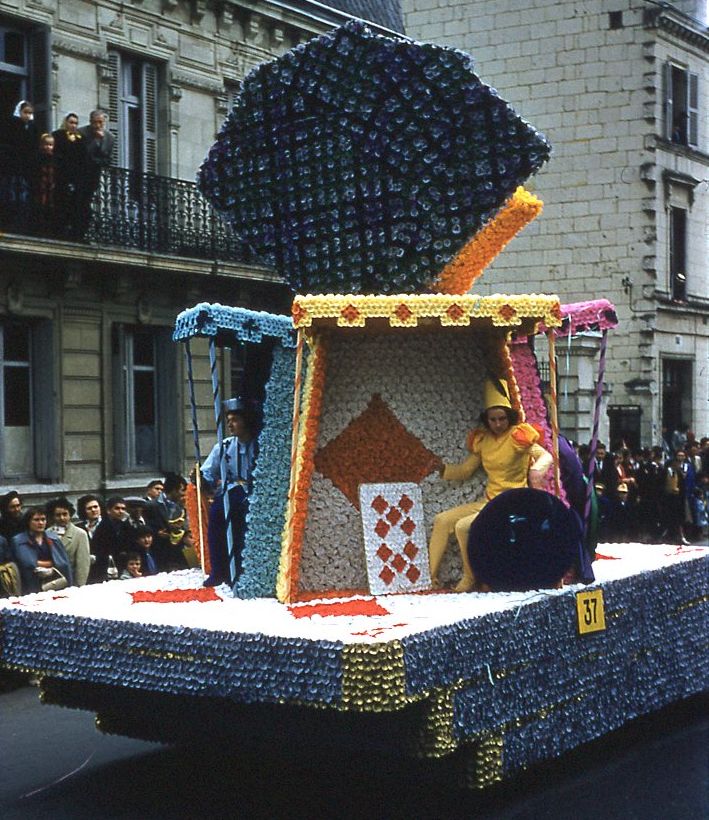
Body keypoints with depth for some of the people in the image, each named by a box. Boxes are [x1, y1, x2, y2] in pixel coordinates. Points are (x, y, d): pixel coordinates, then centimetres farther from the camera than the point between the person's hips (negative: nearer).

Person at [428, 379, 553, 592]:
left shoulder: (517, 436, -8)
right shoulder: (482, 440, 9)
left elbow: (546, 456, -14)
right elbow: (464, 471, 13)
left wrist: (536, 469, -36)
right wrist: (440, 467, -3)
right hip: (488, 501, 7)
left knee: (463, 526, -23)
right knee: (442, 520, -1)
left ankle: (470, 579, -5)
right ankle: (430, 575, 2)